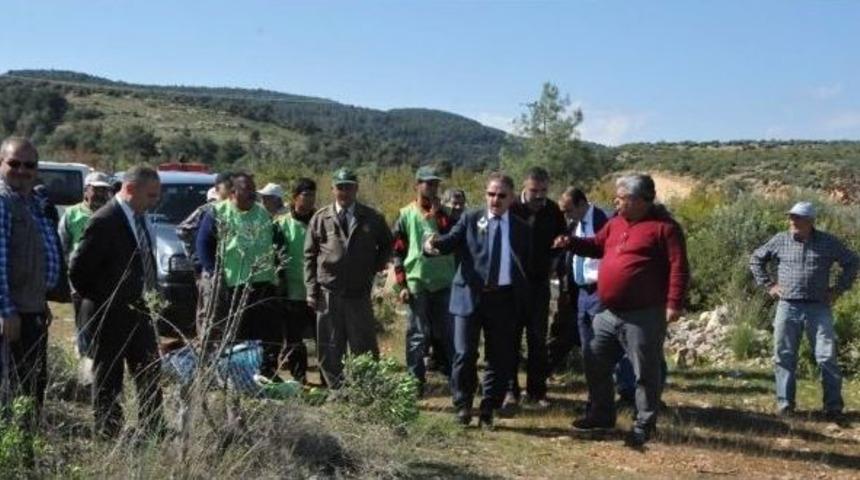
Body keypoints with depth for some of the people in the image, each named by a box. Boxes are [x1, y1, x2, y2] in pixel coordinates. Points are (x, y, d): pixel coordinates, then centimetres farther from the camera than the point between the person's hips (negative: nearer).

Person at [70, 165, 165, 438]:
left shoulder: (138, 217, 6)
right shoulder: (105, 221, -20)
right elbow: (78, 271, -19)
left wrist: (150, 296, 9)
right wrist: (101, 302, -10)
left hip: (139, 310, 9)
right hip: (111, 315, -8)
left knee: (149, 372, 14)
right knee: (108, 377, 4)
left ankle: (152, 430, 25)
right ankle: (108, 432, 16)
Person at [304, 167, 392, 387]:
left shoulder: (371, 218, 4)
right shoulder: (320, 218, 4)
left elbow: (386, 245, 18)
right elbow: (310, 256, 5)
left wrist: (374, 268, 5)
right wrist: (311, 289, -1)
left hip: (360, 292, 0)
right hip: (328, 293, 0)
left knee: (364, 345, 3)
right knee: (330, 347, 5)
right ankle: (336, 388, 15)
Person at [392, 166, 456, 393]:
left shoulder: (443, 213, 8)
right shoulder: (406, 215, 2)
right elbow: (398, 252, 1)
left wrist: (436, 213, -13)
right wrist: (401, 284, -5)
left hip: (443, 283, 2)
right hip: (416, 283, -2)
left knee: (446, 333, 8)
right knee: (417, 336, 2)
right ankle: (416, 381, 8)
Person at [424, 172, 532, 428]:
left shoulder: (521, 228, 10)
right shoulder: (470, 219, 6)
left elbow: (526, 267, 12)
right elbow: (452, 240, -8)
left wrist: (525, 304, 8)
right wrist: (434, 244, -32)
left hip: (504, 299, 2)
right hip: (470, 295, -2)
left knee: (500, 358, 6)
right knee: (465, 354, -2)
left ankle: (488, 410, 19)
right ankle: (463, 405, 17)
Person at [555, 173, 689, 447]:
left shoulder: (664, 226, -12)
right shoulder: (616, 222, 11)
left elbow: (678, 267, -16)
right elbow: (597, 246, 25)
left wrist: (674, 303, -23)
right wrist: (572, 243, 7)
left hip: (644, 316, -8)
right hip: (610, 313, 8)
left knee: (645, 372, 3)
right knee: (596, 363, 14)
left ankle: (644, 424, 15)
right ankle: (602, 414, 29)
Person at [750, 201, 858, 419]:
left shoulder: (828, 242, 3)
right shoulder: (780, 241, 4)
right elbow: (756, 259, 16)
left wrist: (839, 288, 6)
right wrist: (768, 285, 9)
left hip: (819, 309, -1)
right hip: (788, 307, 1)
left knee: (827, 358, -3)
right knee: (784, 357, 3)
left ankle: (833, 406, 4)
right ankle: (785, 404, 13)